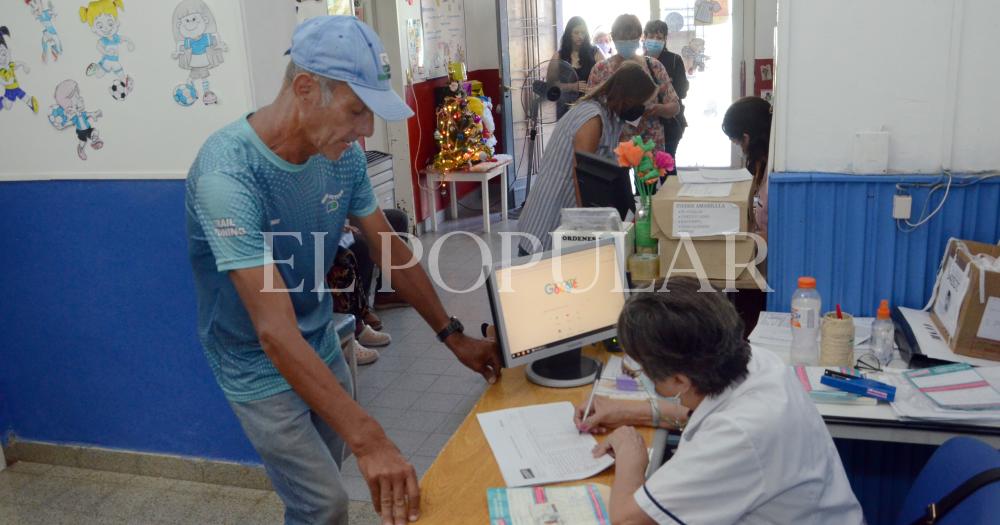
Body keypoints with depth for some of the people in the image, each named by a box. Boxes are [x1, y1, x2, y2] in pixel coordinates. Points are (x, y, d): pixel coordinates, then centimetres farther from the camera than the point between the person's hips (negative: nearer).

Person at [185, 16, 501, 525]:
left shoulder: (342, 154, -11)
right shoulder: (228, 173, -32)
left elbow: (390, 250, 2)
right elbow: (276, 332, -37)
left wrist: (453, 336, 4)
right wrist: (370, 440, -40)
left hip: (322, 345, 6)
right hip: (260, 366, -6)